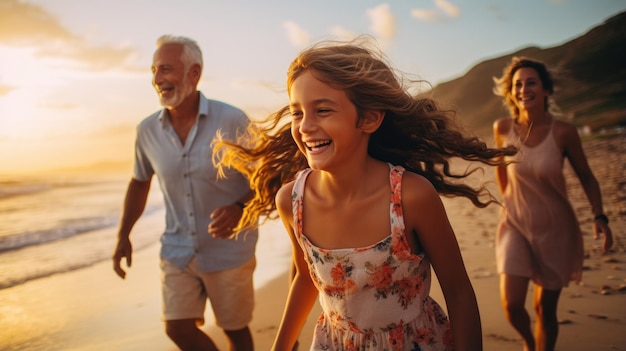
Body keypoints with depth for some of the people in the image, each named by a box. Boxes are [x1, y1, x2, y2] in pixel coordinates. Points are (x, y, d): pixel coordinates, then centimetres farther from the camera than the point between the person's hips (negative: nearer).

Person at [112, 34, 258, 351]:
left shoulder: (232, 121, -16)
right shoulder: (147, 130, -3)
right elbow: (139, 183, 12)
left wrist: (239, 208, -26)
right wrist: (123, 236, 10)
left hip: (229, 250, -3)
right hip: (177, 251, 4)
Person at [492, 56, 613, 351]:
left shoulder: (563, 132, -14)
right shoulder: (503, 128, -9)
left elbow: (586, 177, -1)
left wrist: (599, 216, -12)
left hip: (556, 229, -1)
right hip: (516, 225, 1)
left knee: (545, 309, 8)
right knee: (511, 303, -7)